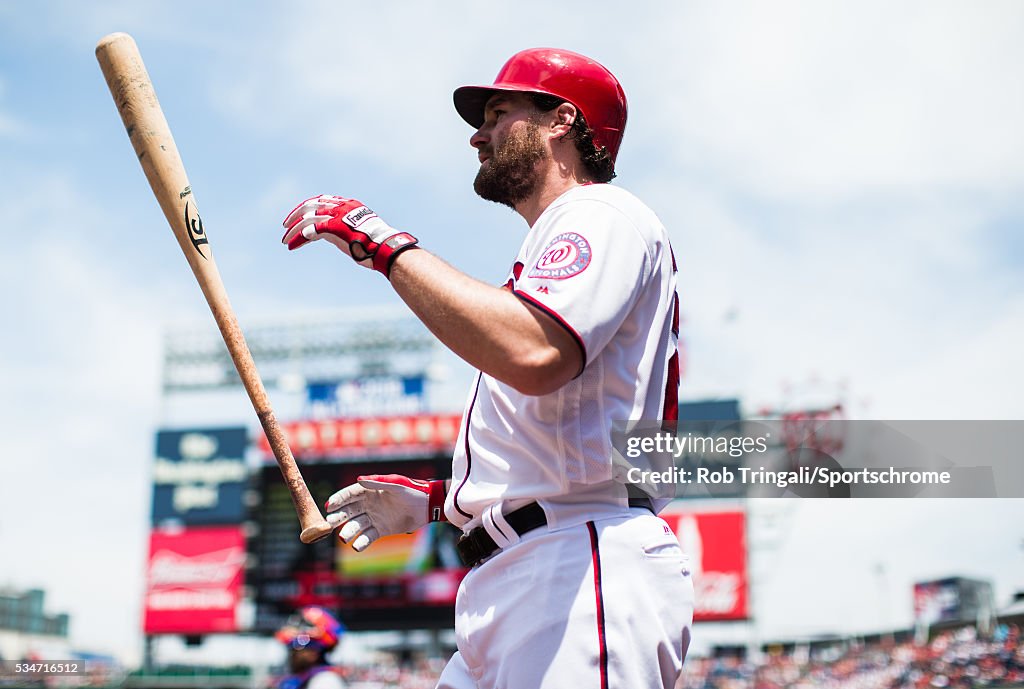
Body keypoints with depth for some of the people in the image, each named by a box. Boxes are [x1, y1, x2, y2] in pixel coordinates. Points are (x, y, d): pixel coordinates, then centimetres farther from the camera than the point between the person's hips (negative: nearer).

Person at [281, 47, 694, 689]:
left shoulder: (603, 213, -1)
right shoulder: (559, 244, 29)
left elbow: (534, 357, -24)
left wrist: (387, 244, -15)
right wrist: (433, 500, 21)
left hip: (585, 568, -10)